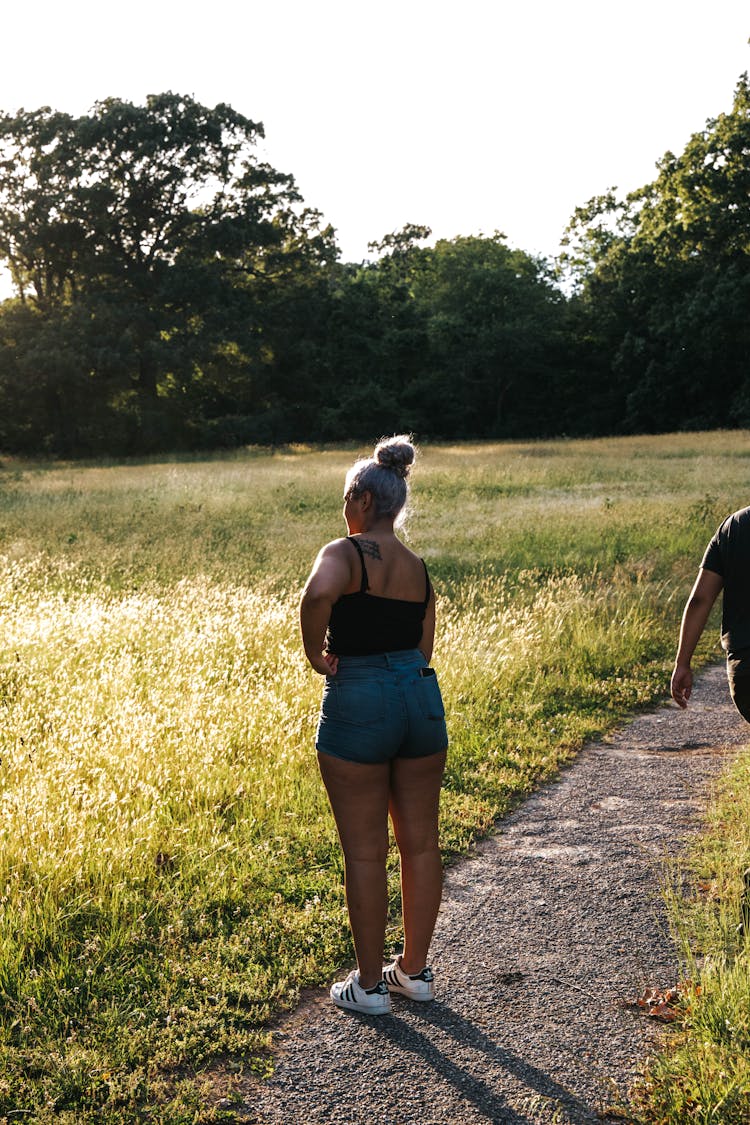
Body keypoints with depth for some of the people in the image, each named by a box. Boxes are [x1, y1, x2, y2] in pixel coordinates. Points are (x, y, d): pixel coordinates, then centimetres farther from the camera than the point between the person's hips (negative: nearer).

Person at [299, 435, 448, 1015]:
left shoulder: (345, 553, -10)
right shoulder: (420, 569, 10)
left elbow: (318, 593, -32)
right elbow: (424, 650, 11)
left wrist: (316, 653, -18)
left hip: (359, 702, -6)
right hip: (421, 694, 6)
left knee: (365, 851, 4)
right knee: (420, 841, 14)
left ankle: (370, 984, 15)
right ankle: (416, 969, 26)